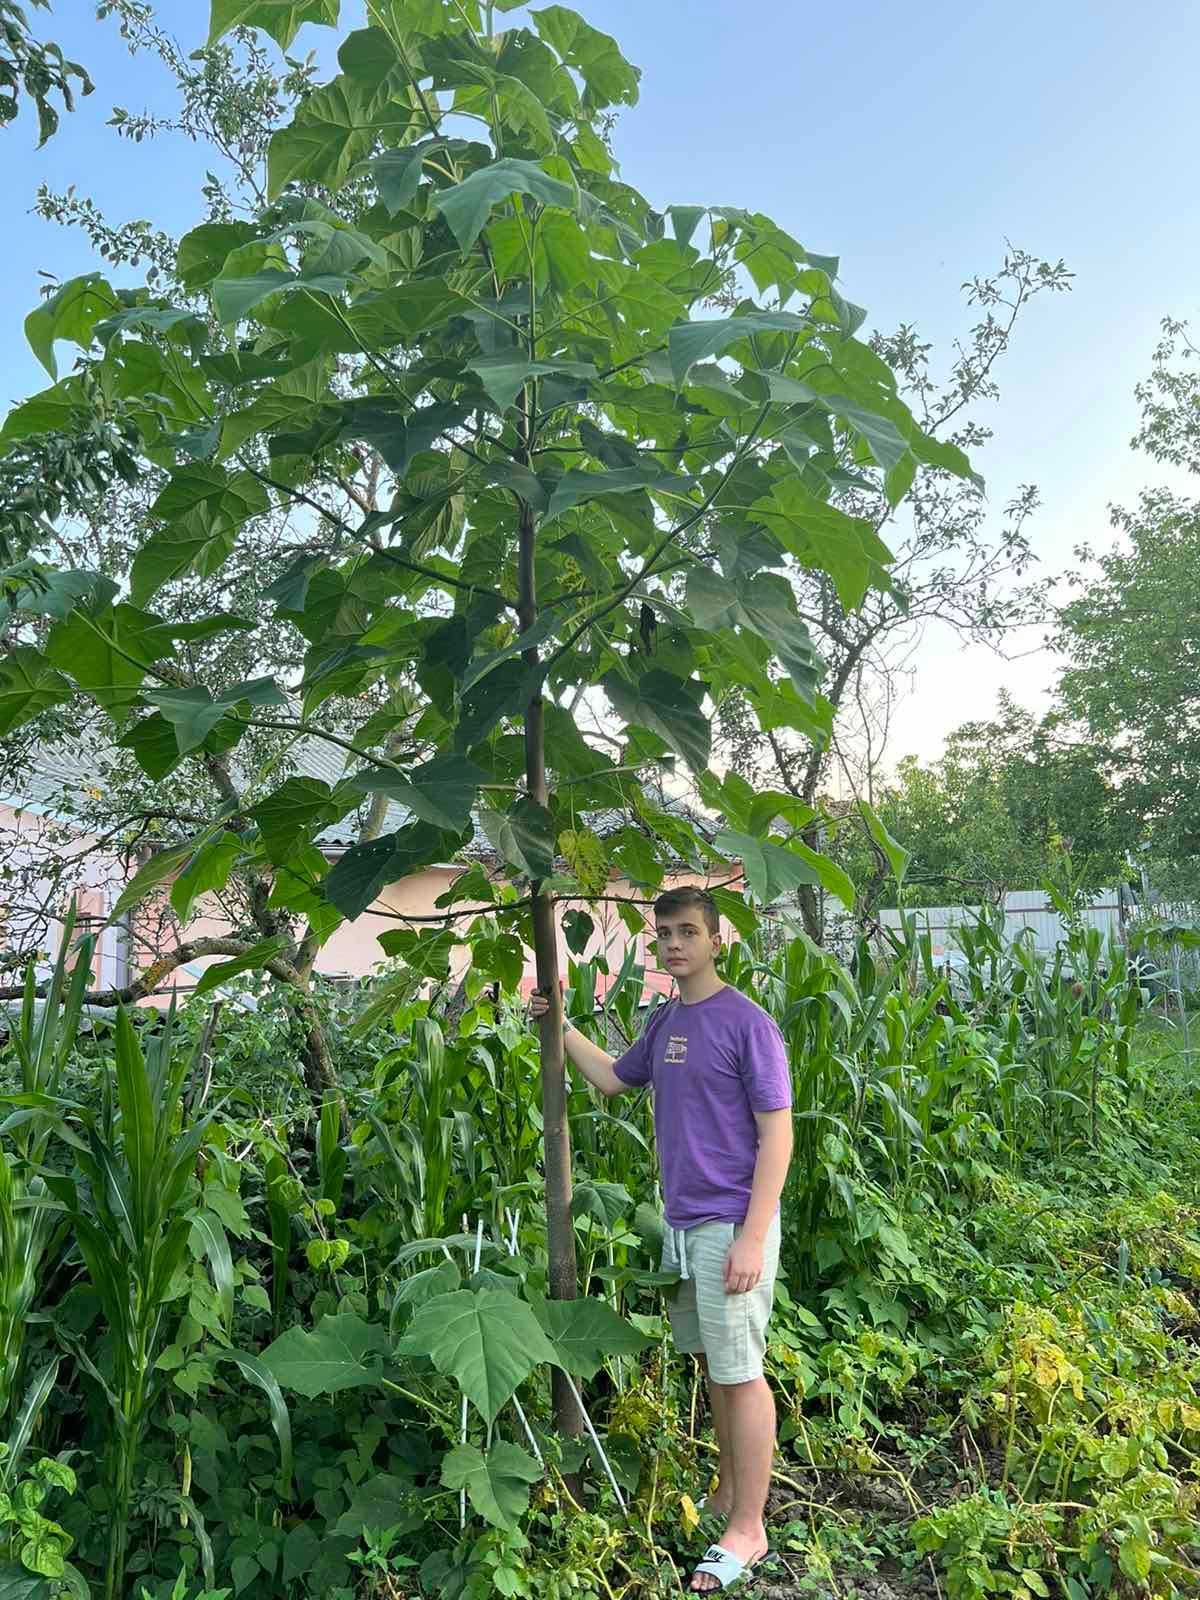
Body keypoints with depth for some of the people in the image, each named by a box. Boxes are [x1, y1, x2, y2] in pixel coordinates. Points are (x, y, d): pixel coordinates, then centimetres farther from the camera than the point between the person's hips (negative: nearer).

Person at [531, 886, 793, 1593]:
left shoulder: (747, 1023, -15)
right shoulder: (666, 1020, 7)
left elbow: (777, 1135, -15)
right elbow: (613, 1077, 23)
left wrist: (752, 1238, -19)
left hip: (731, 1227, -7)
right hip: (682, 1222, 7)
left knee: (740, 1373, 4)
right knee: (712, 1361, 19)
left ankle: (748, 1529, 19)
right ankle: (730, 1490, 37)